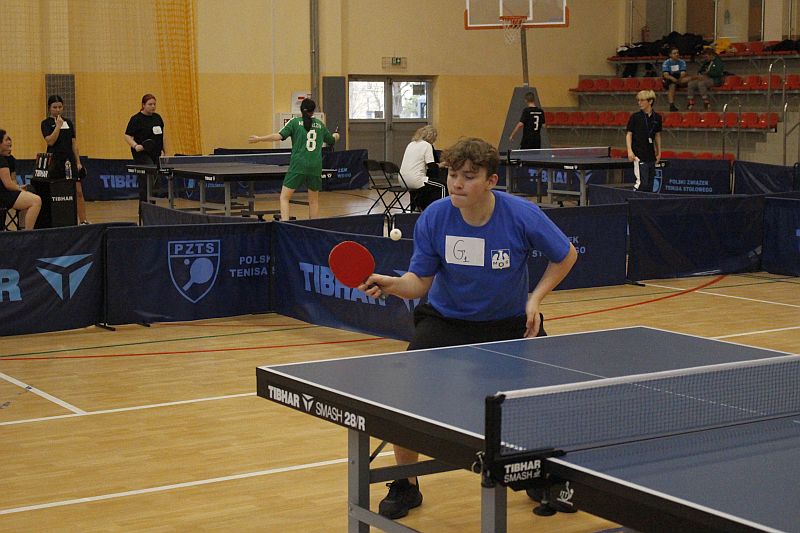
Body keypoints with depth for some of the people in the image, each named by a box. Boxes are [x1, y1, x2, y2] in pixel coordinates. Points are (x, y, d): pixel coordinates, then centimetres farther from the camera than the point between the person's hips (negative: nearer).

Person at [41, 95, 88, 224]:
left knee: (78, 192, -3)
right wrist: (58, 125, -14)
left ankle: (83, 221, 0)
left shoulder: (69, 122, 12)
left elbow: (74, 144, 13)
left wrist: (78, 162, 8)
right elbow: (50, 141, -16)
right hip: (55, 162, -4)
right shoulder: (46, 123, -1)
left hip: (69, 160, 4)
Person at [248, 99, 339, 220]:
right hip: (315, 167, 3)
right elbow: (331, 140, 26)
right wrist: (336, 136, 50)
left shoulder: (295, 122, 2)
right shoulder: (319, 124, 13)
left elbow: (279, 136, -10)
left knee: (284, 197, 0)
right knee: (314, 200, 17)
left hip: (298, 166, -3)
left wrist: (259, 139, -2)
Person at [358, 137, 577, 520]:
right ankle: (405, 486, 7)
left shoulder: (523, 215, -20)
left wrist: (535, 298, -14)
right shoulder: (433, 219, -17)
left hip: (509, 323, 0)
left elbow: (566, 256, -3)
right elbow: (420, 282, -11)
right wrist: (390, 284, -32)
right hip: (446, 320, 0)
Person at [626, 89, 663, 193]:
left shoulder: (657, 117, 6)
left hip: (651, 155, 5)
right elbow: (629, 134, -3)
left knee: (650, 184, 8)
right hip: (639, 154, -5)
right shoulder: (635, 117, -5)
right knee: (642, 182, -13)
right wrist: (630, 151, -14)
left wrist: (659, 152, 16)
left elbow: (657, 135, 16)